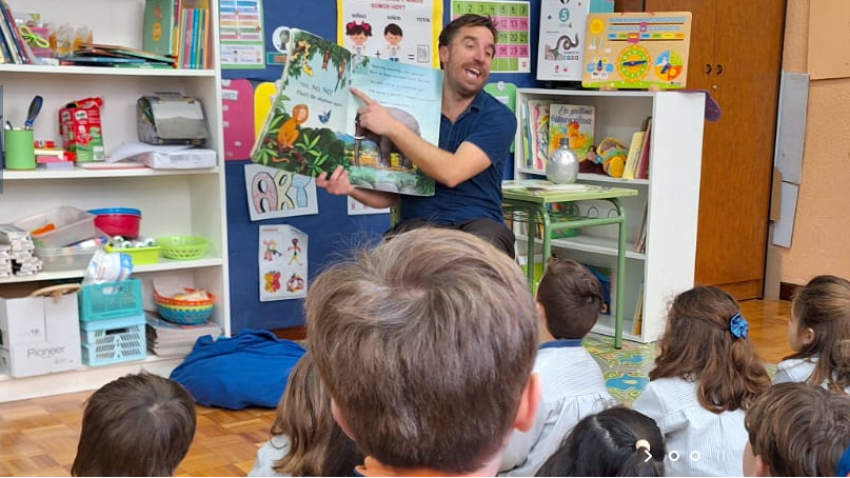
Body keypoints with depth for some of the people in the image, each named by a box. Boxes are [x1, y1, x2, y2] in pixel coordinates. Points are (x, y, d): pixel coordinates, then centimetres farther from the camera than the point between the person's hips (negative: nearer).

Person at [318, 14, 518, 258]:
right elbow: (390, 194, 12)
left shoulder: (499, 117, 2)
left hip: (476, 226, -1)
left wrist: (392, 127, -16)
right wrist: (352, 188, -10)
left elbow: (452, 172, -16)